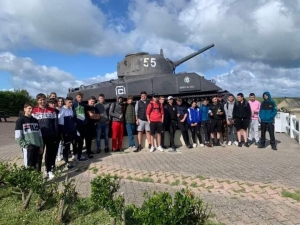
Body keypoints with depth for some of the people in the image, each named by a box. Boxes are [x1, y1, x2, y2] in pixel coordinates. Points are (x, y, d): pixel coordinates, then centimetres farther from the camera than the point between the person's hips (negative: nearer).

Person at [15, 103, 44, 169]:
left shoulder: (35, 120, 16)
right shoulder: (20, 120, -1)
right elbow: (18, 137, -7)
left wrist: (41, 146, 13)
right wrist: (25, 145, -15)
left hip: (37, 146, 5)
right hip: (28, 147, -5)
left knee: (35, 166, 11)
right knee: (28, 166, -5)